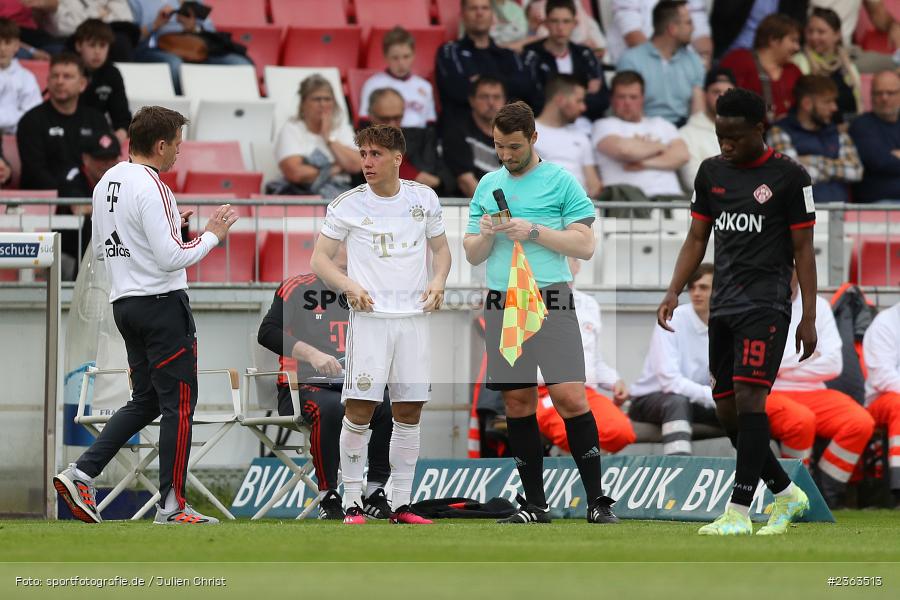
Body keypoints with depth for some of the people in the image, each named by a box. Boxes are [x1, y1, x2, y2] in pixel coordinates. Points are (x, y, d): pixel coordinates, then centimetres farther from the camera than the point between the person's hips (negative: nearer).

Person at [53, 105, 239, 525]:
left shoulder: (106, 184, 11)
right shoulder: (151, 188, -17)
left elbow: (100, 249, 20)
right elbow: (170, 258, -21)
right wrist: (212, 235, -8)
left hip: (123, 302, 9)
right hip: (162, 303, -9)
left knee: (145, 402, 15)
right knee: (179, 403, -2)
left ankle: (80, 474, 4)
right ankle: (171, 506, -1)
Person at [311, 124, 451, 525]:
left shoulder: (424, 199, 7)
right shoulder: (348, 205, -1)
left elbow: (440, 248, 18)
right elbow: (319, 259, 2)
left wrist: (438, 281, -2)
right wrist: (349, 285, -15)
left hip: (414, 317, 3)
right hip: (369, 316, -3)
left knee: (409, 413, 4)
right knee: (359, 411, -9)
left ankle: (400, 504, 12)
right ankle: (352, 503, -1)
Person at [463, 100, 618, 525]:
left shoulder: (560, 181, 1)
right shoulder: (488, 185, 15)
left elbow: (585, 245, -4)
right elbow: (472, 255, 18)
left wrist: (533, 231, -12)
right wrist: (485, 235, -4)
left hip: (550, 302, -5)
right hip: (501, 306, 5)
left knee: (569, 396, -13)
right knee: (517, 402, 3)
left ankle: (597, 501, -8)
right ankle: (534, 504, 8)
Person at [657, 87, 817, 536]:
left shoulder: (789, 177, -5)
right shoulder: (711, 172, 11)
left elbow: (803, 250, -3)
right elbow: (696, 239, 16)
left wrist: (809, 318, -7)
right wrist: (673, 293, 4)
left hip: (766, 305, -6)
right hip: (723, 308, 6)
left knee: (748, 398, -16)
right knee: (727, 410, 5)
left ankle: (738, 512, -18)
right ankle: (786, 494, 21)